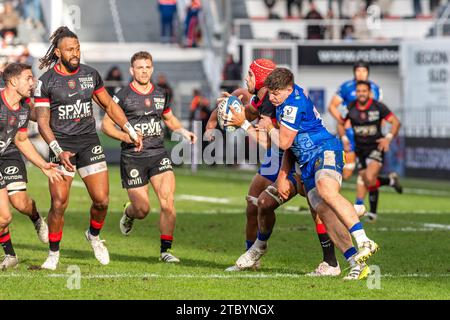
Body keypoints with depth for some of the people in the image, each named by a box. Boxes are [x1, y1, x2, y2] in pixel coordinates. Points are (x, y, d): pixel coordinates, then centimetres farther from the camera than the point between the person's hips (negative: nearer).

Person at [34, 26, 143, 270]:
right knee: (59, 203, -10)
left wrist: (131, 131, 15)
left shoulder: (90, 75, 5)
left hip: (89, 142, 3)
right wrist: (59, 151, -19)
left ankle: (94, 236, 26)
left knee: (101, 200, -5)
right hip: (61, 145, -3)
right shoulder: (46, 81, -5)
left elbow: (109, 106, 19)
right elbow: (42, 122, -7)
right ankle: (53, 255, 7)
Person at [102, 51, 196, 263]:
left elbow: (169, 119, 26)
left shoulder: (161, 95, 9)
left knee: (167, 201, -15)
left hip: (158, 154, 3)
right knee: (142, 209, -3)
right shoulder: (123, 96, -5)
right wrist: (125, 136, -18)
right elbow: (106, 124, -2)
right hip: (132, 158, -3)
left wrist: (184, 132, 7)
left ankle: (165, 250, -6)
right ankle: (128, 214, 36)